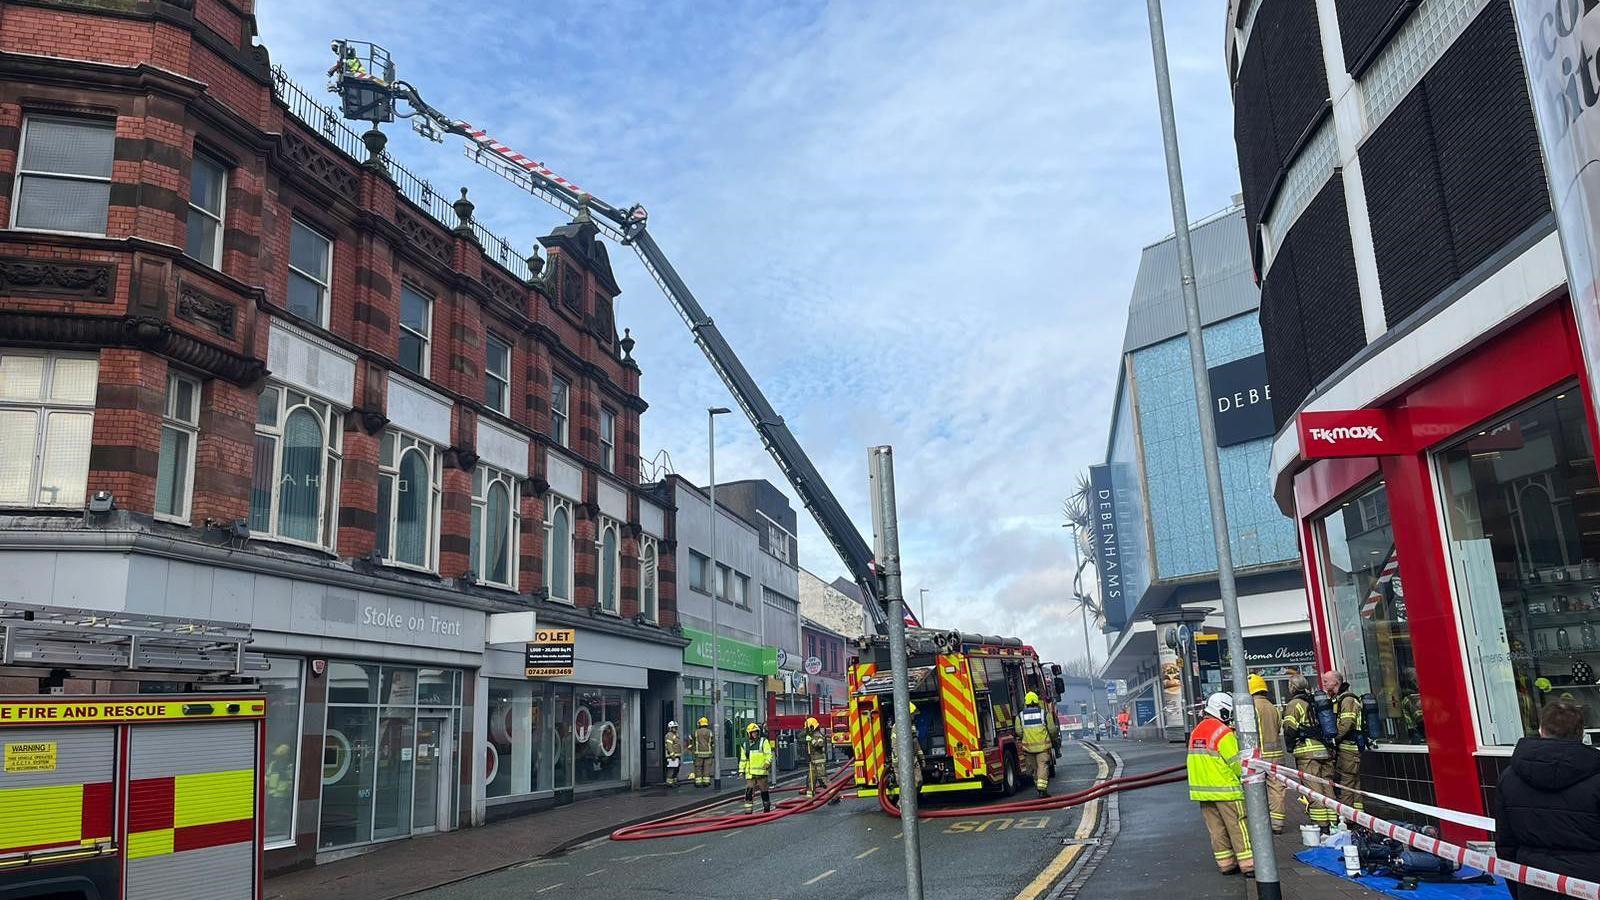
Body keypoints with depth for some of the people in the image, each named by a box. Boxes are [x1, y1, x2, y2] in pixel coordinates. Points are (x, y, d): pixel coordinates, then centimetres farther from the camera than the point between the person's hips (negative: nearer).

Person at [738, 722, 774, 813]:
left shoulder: (763, 742, 1)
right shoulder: (745, 745, 14)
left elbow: (769, 754, -6)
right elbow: (743, 759, 19)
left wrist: (767, 762, -22)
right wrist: (741, 770, 12)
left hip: (761, 771, -3)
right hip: (750, 772, 3)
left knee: (764, 790, 7)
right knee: (749, 790, -6)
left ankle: (767, 806, 20)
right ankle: (748, 808, -5)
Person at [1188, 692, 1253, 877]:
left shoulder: (1195, 732, 10)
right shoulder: (1223, 733, -16)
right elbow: (1237, 763, -13)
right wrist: (1246, 777, 3)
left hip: (1202, 789, 7)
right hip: (1225, 790, -7)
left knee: (1217, 830, 12)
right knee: (1239, 828, 0)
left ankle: (1226, 864, 17)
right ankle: (1249, 865, 2)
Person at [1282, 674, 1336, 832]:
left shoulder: (1294, 704, -4)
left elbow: (1290, 730, -10)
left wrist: (1290, 747, 3)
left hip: (1307, 751, -7)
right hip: (1326, 750, 7)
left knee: (1313, 789, -6)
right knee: (1327, 787, 10)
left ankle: (1320, 824, -8)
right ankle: (1332, 823, 11)